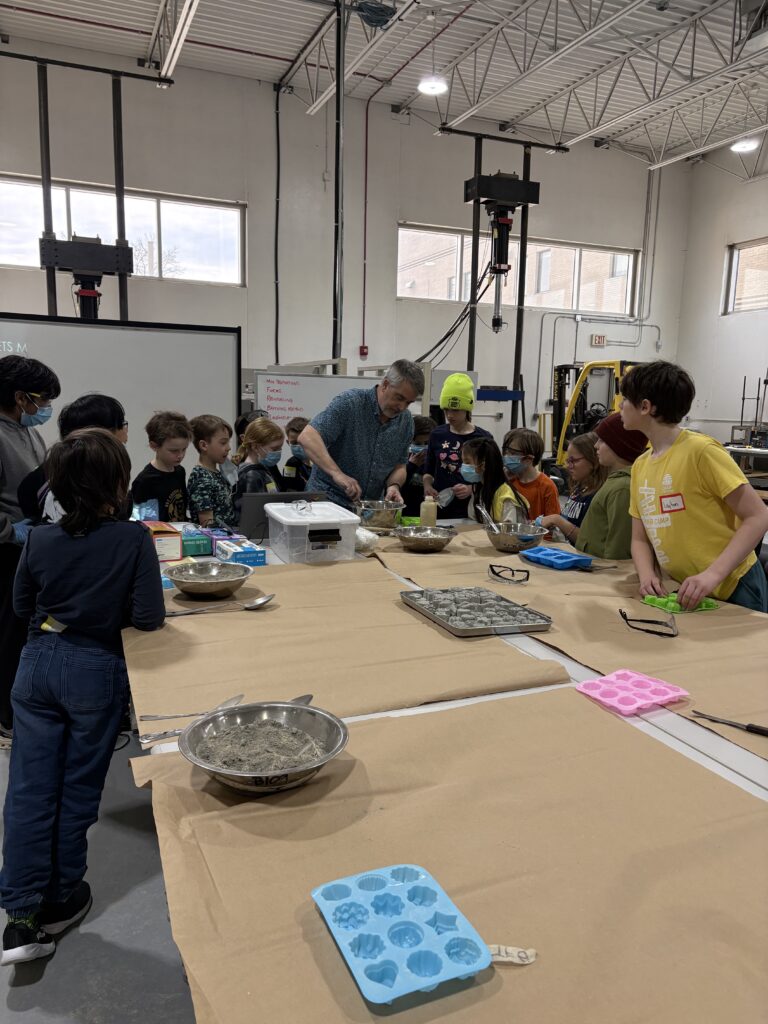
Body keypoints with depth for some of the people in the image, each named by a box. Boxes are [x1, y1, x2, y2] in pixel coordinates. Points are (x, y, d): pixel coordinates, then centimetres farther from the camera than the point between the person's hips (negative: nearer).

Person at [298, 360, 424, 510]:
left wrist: (394, 485, -11)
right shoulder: (349, 402, -14)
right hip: (328, 498, -5)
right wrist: (336, 473, -35)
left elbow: (399, 465, 12)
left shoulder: (406, 421, 4)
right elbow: (307, 437, -23)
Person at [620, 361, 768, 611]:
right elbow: (640, 539, 7)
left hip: (733, 591, -6)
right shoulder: (639, 466, 4)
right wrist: (647, 575, -13)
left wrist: (712, 574, -25)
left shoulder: (701, 450, -17)